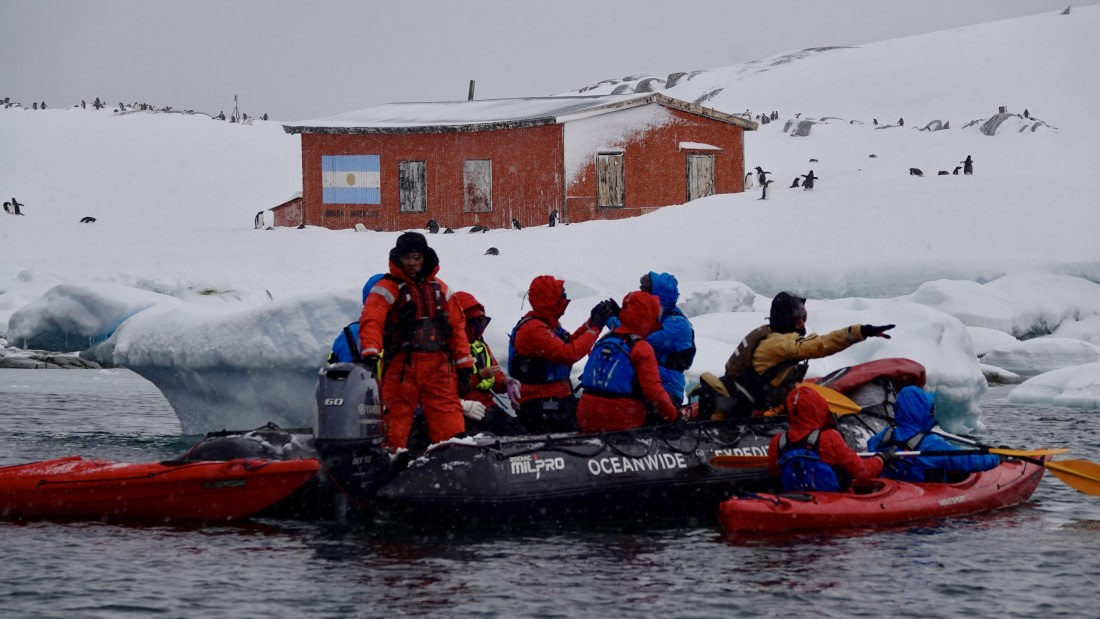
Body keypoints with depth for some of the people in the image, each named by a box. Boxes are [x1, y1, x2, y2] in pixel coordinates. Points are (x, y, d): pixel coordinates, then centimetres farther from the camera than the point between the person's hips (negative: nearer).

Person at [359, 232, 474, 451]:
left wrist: (464, 362, 11)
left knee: (450, 424, -3)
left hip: (439, 366, 3)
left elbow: (457, 326, 18)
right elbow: (371, 320, -14)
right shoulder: (387, 288, 0)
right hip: (401, 366, -3)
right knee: (397, 421, -5)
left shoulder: (439, 289, 16)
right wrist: (370, 350, -32)